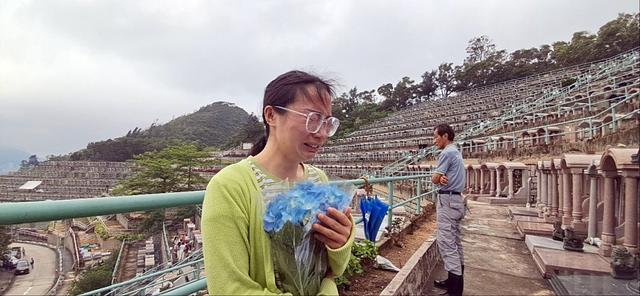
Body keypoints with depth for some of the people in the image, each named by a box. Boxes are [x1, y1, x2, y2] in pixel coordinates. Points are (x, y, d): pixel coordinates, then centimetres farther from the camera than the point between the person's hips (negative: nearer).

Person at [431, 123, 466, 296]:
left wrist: (439, 178, 5)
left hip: (447, 200, -11)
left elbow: (434, 179, -16)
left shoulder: (447, 153, -14)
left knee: (446, 242, -9)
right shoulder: (456, 152, 18)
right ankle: (456, 281, 23)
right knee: (454, 241, 14)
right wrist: (442, 178, -9)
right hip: (455, 199, 11)